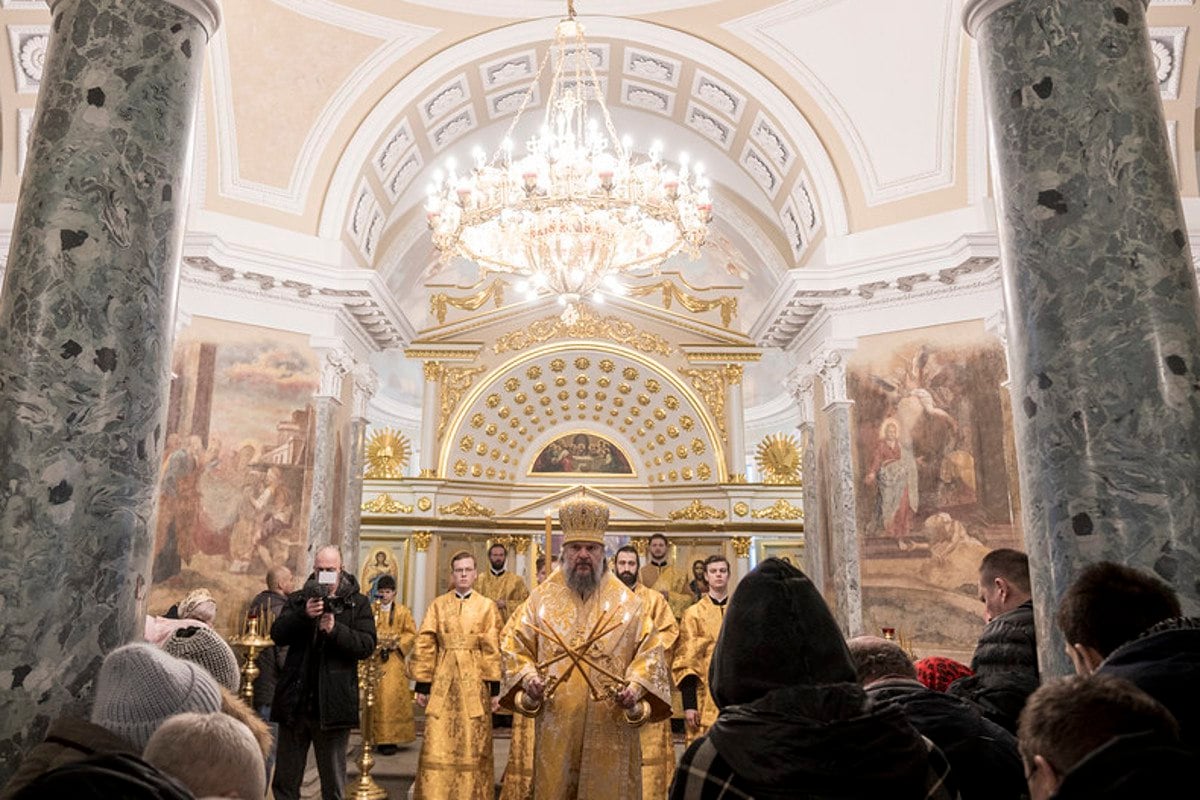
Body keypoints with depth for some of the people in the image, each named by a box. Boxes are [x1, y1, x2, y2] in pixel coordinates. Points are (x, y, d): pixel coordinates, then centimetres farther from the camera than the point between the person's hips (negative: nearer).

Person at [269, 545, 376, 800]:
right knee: (285, 779, 13)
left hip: (333, 704, -2)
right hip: (295, 702, 2)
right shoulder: (297, 599, 8)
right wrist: (303, 614, -22)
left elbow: (367, 645, -9)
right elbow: (277, 634, -5)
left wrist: (335, 629, -23)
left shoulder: (358, 604, 0)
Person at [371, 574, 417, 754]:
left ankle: (391, 738, -3)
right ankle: (378, 737, 8)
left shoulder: (403, 611, 5)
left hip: (394, 661, -1)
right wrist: (375, 641, -11)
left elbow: (411, 633, 4)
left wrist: (396, 643, -10)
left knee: (393, 697, -7)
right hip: (374, 660, 1)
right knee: (376, 698, 0)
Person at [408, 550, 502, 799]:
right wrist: (422, 684, -2)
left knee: (473, 745, 4)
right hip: (443, 681, 1)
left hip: (474, 682, 0)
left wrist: (494, 687, -5)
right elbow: (424, 646, 3)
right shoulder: (438, 604, 5)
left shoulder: (487, 606, 3)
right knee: (438, 745, 1)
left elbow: (492, 649, 0)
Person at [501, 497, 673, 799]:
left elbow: (650, 651, 1)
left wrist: (635, 687, -15)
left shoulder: (628, 602, 4)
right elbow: (515, 647, 5)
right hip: (555, 726, 1)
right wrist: (528, 678, -12)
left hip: (610, 727, 0)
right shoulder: (541, 599, 6)